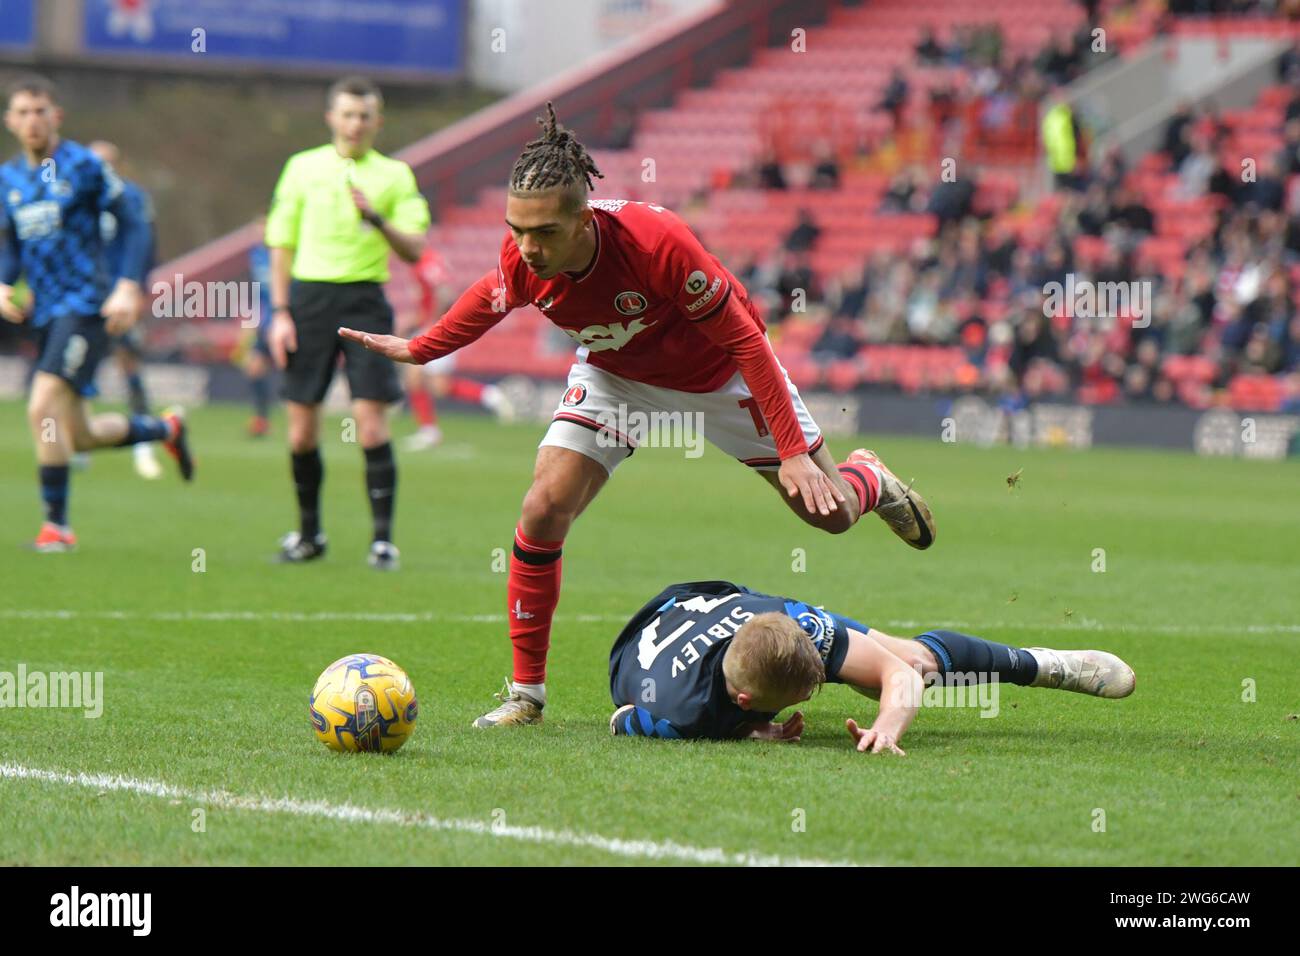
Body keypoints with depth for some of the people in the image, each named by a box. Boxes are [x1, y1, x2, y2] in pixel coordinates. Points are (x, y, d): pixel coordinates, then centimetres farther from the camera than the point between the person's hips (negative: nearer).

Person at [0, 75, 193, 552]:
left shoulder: (83, 165, -6)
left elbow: (133, 227, -4)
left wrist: (128, 286, -16)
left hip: (86, 305, -7)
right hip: (46, 312, 7)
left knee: (44, 409, -21)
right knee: (76, 435, 11)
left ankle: (56, 524, -11)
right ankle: (165, 428, 37)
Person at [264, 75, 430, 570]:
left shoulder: (394, 175, 6)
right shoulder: (303, 167, 9)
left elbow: (414, 249, -2)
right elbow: (281, 242, 10)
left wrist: (377, 219, -20)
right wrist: (280, 313, 3)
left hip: (364, 300, -1)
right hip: (309, 295, 1)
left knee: (371, 422, -10)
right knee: (302, 430, 2)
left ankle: (383, 537, -6)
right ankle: (308, 532, 17)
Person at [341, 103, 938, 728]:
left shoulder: (657, 241, -41)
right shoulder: (520, 258, -28)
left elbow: (744, 340, -32)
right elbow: (492, 296, 0)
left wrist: (793, 452, -31)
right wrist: (417, 350, 9)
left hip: (718, 372, -3)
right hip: (614, 375, 3)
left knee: (829, 509, 5)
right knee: (544, 510, -16)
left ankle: (871, 480, 46)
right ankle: (525, 693, -1)